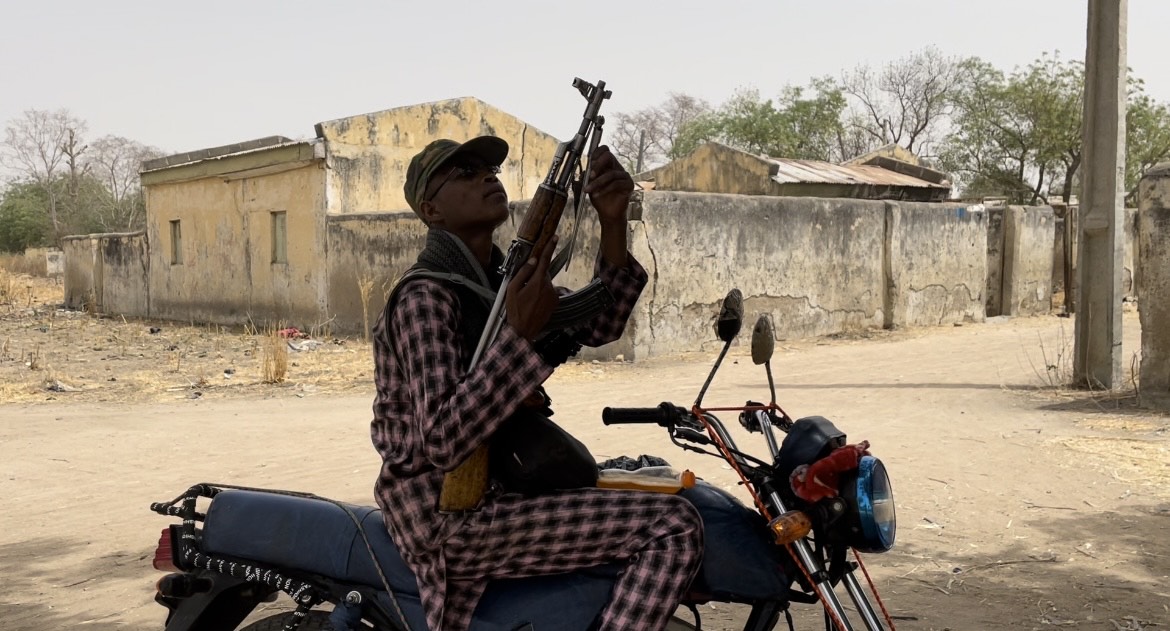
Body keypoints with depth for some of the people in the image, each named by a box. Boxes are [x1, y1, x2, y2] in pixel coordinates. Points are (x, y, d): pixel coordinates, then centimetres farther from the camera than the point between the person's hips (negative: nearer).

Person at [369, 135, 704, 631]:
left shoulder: (500, 277, 11)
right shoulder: (425, 298, -17)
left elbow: (596, 326, 2)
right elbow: (440, 442, -27)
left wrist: (613, 224, -11)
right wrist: (520, 333, -33)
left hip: (483, 488, 10)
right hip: (450, 519, -9)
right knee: (674, 528, -19)